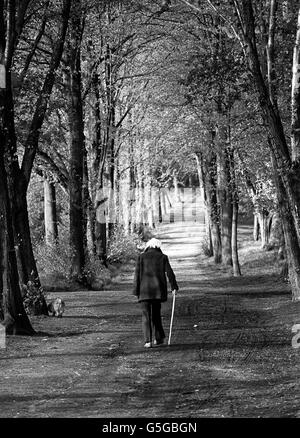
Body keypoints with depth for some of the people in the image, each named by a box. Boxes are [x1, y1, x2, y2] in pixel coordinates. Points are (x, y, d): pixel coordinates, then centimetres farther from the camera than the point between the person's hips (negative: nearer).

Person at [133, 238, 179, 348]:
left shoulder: (141, 257, 2)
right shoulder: (163, 257, 5)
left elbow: (137, 274, -1)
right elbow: (169, 273, 0)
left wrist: (136, 291, 2)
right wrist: (174, 287, 6)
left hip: (144, 290, -1)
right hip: (158, 290, 1)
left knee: (146, 315, 0)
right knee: (156, 314, 17)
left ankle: (148, 341, -10)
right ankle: (158, 338, 16)